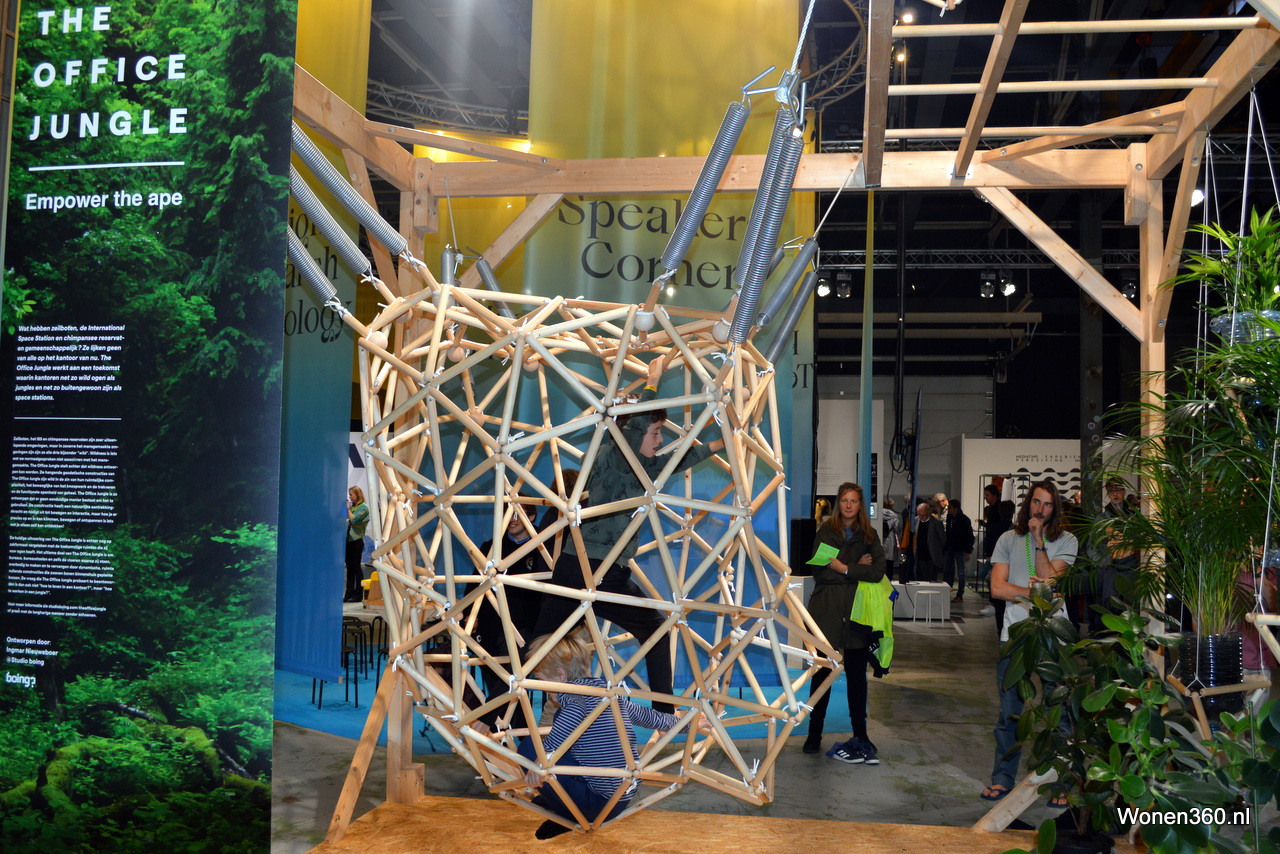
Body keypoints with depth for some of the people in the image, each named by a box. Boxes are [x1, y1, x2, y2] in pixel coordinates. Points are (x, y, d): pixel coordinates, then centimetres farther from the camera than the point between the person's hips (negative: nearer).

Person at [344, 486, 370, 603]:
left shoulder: (364, 507, -6)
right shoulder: (352, 506, 15)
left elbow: (353, 519, -17)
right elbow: (346, 519, 13)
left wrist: (348, 509, -6)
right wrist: (347, 508, 6)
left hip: (357, 540, -7)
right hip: (348, 539, 7)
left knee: (356, 566, -4)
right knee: (349, 566, 8)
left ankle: (358, 594, 1)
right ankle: (349, 593, 13)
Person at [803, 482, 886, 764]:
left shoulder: (869, 536, 9)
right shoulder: (825, 532, 5)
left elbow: (877, 571, -5)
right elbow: (820, 571, -7)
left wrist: (844, 568, -13)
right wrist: (857, 569, -10)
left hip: (857, 612, 1)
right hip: (827, 612, -1)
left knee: (857, 674, 6)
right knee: (822, 672, 3)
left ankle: (860, 734, 14)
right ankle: (814, 734, 11)